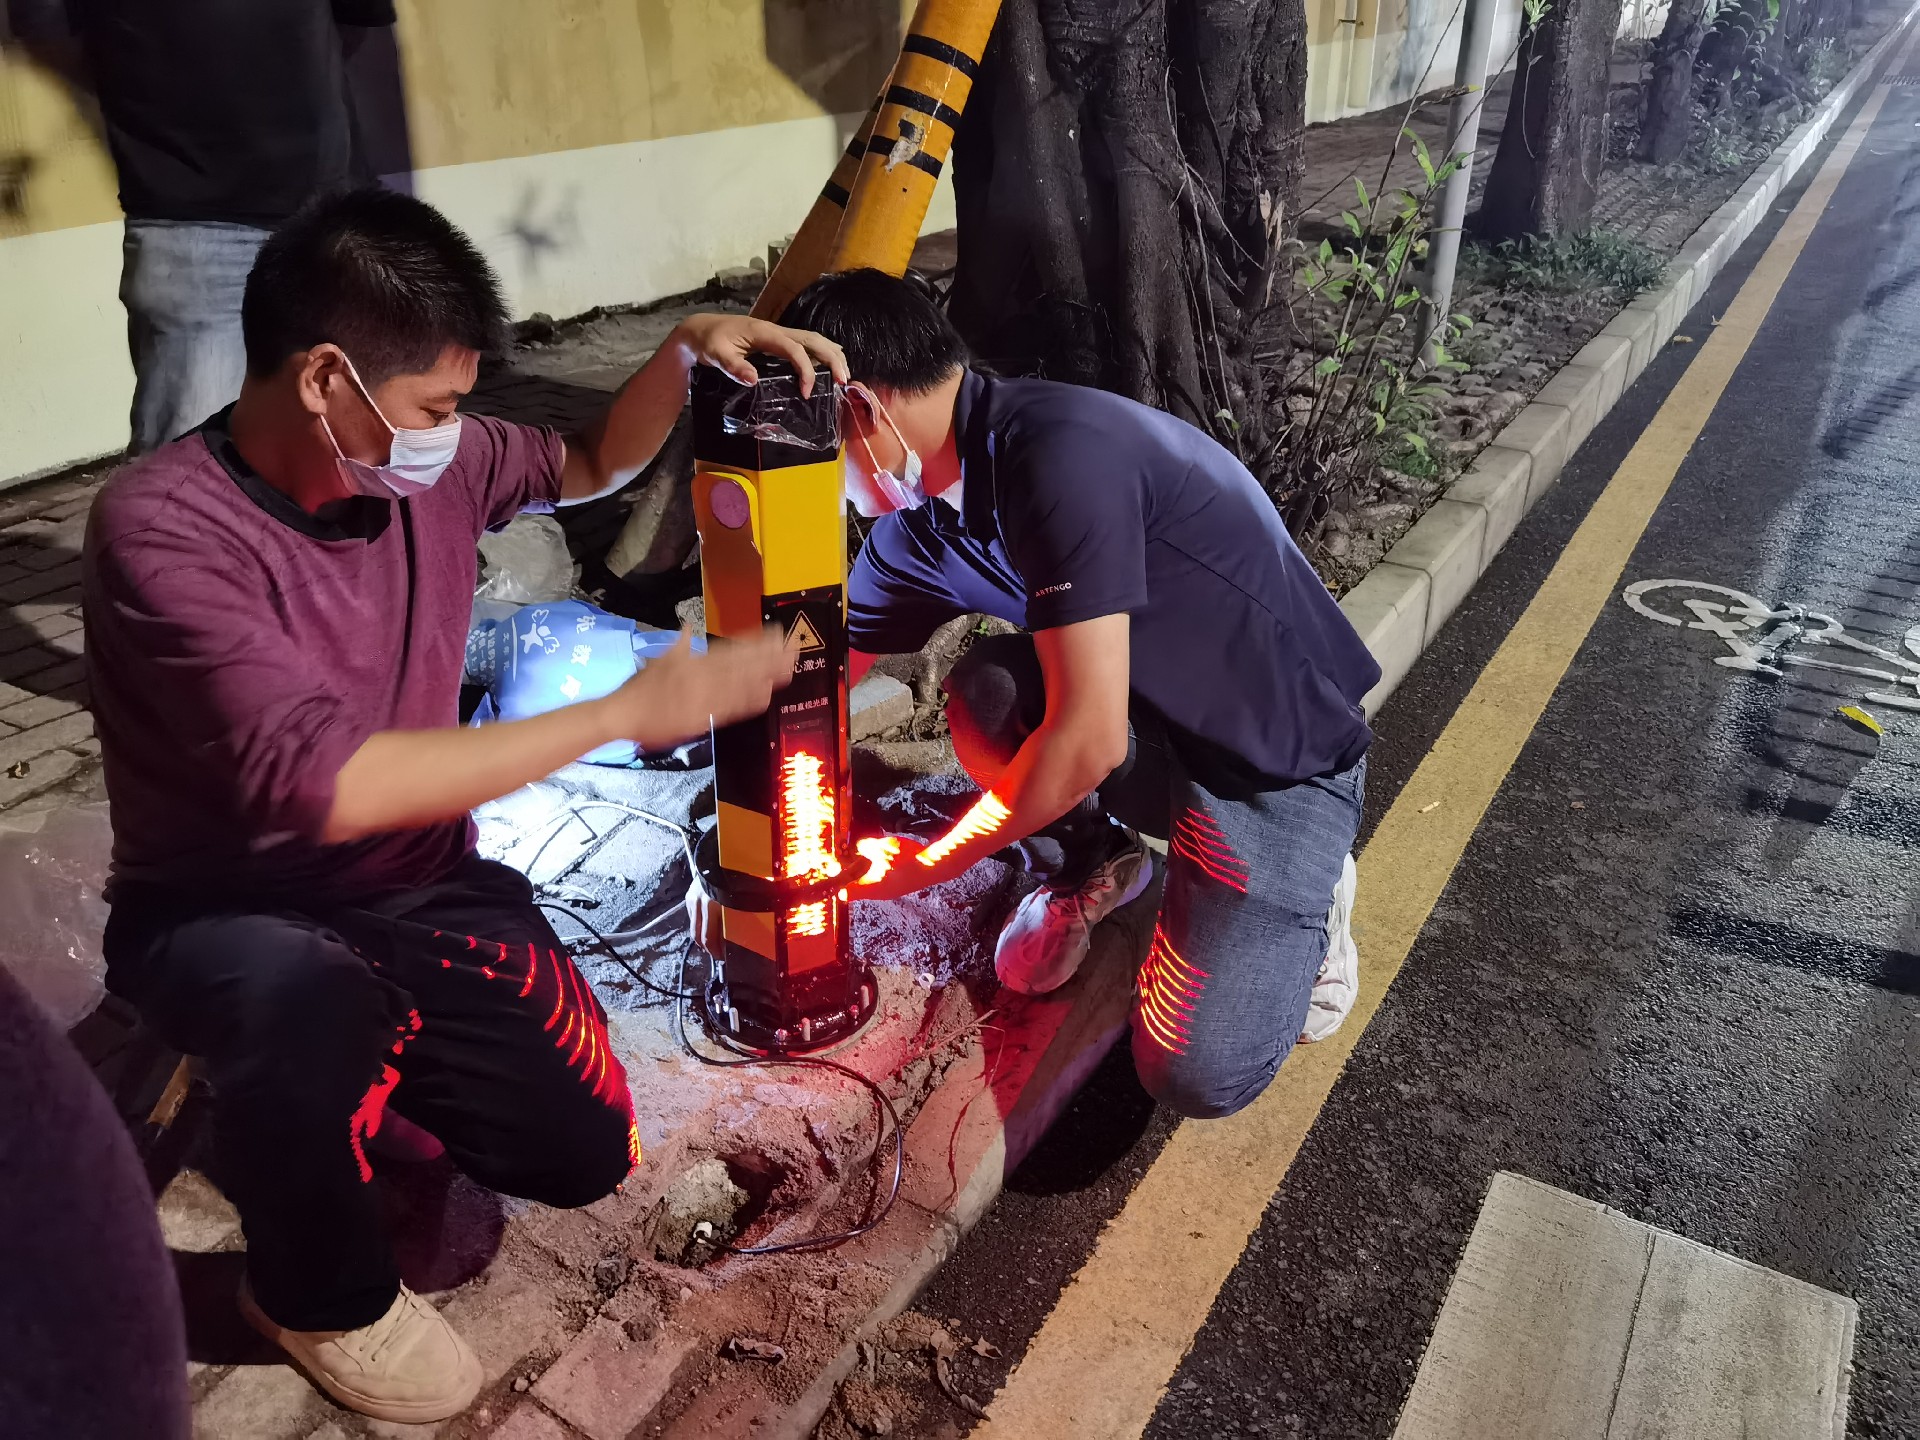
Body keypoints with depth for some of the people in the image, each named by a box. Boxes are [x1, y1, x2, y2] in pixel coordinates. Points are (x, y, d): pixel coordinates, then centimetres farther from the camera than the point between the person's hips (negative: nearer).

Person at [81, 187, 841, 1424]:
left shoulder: (430, 460, -8)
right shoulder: (161, 529, -26)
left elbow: (592, 468, 13)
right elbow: (324, 787, -37)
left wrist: (685, 353, -8)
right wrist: (630, 712, -34)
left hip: (418, 884, 5)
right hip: (225, 910, -5)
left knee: (586, 1153, -5)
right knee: (321, 1013, -40)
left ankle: (374, 1047, 24)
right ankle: (320, 1296, -6)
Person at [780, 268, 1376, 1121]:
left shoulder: (1057, 454, -29)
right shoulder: (921, 522, -1)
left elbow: (1089, 739, -30)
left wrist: (924, 867, -16)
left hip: (1285, 754, -7)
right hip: (1163, 725, 7)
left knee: (1196, 1075, -18)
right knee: (984, 690, -21)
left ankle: (1301, 895, 12)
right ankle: (1088, 864, 9)